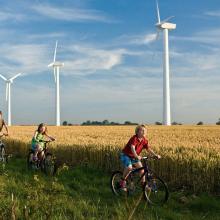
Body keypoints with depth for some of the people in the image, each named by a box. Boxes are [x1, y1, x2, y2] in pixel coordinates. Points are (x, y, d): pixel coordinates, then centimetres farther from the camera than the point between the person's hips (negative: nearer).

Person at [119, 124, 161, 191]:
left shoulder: (144, 140, -5)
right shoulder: (134, 138, -26)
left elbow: (149, 149, -9)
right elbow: (132, 148, -39)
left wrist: (155, 155, -24)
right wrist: (136, 156, -55)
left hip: (134, 157, 7)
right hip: (126, 155, -6)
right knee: (129, 167, -28)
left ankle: (143, 184, 5)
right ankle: (122, 181, -6)